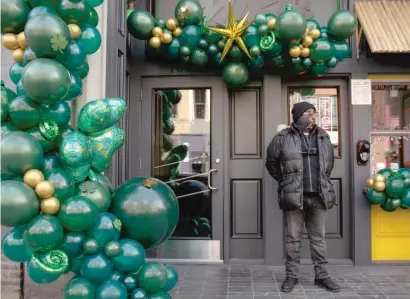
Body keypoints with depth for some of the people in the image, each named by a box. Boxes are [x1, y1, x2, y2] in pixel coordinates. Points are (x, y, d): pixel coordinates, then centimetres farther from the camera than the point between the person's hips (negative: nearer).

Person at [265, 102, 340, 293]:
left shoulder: (323, 137, 10)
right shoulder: (283, 137, -2)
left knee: (318, 237, 10)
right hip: (294, 196, -3)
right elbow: (271, 162, 7)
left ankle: (321, 275, 19)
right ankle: (291, 276, 15)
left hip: (318, 196, 3)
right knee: (293, 237, 5)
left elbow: (330, 162, 23)